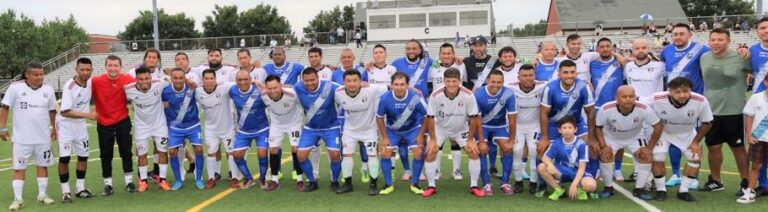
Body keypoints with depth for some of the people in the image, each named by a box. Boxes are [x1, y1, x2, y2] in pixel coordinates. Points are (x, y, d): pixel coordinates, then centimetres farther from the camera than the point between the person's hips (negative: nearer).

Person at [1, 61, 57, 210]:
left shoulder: (48, 90, 1)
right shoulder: (15, 88, -10)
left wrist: (54, 128, 18)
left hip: (43, 137, 3)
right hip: (21, 138, -3)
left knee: (42, 165, 11)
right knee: (19, 168, 3)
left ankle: (42, 194, 23)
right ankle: (18, 199, 10)